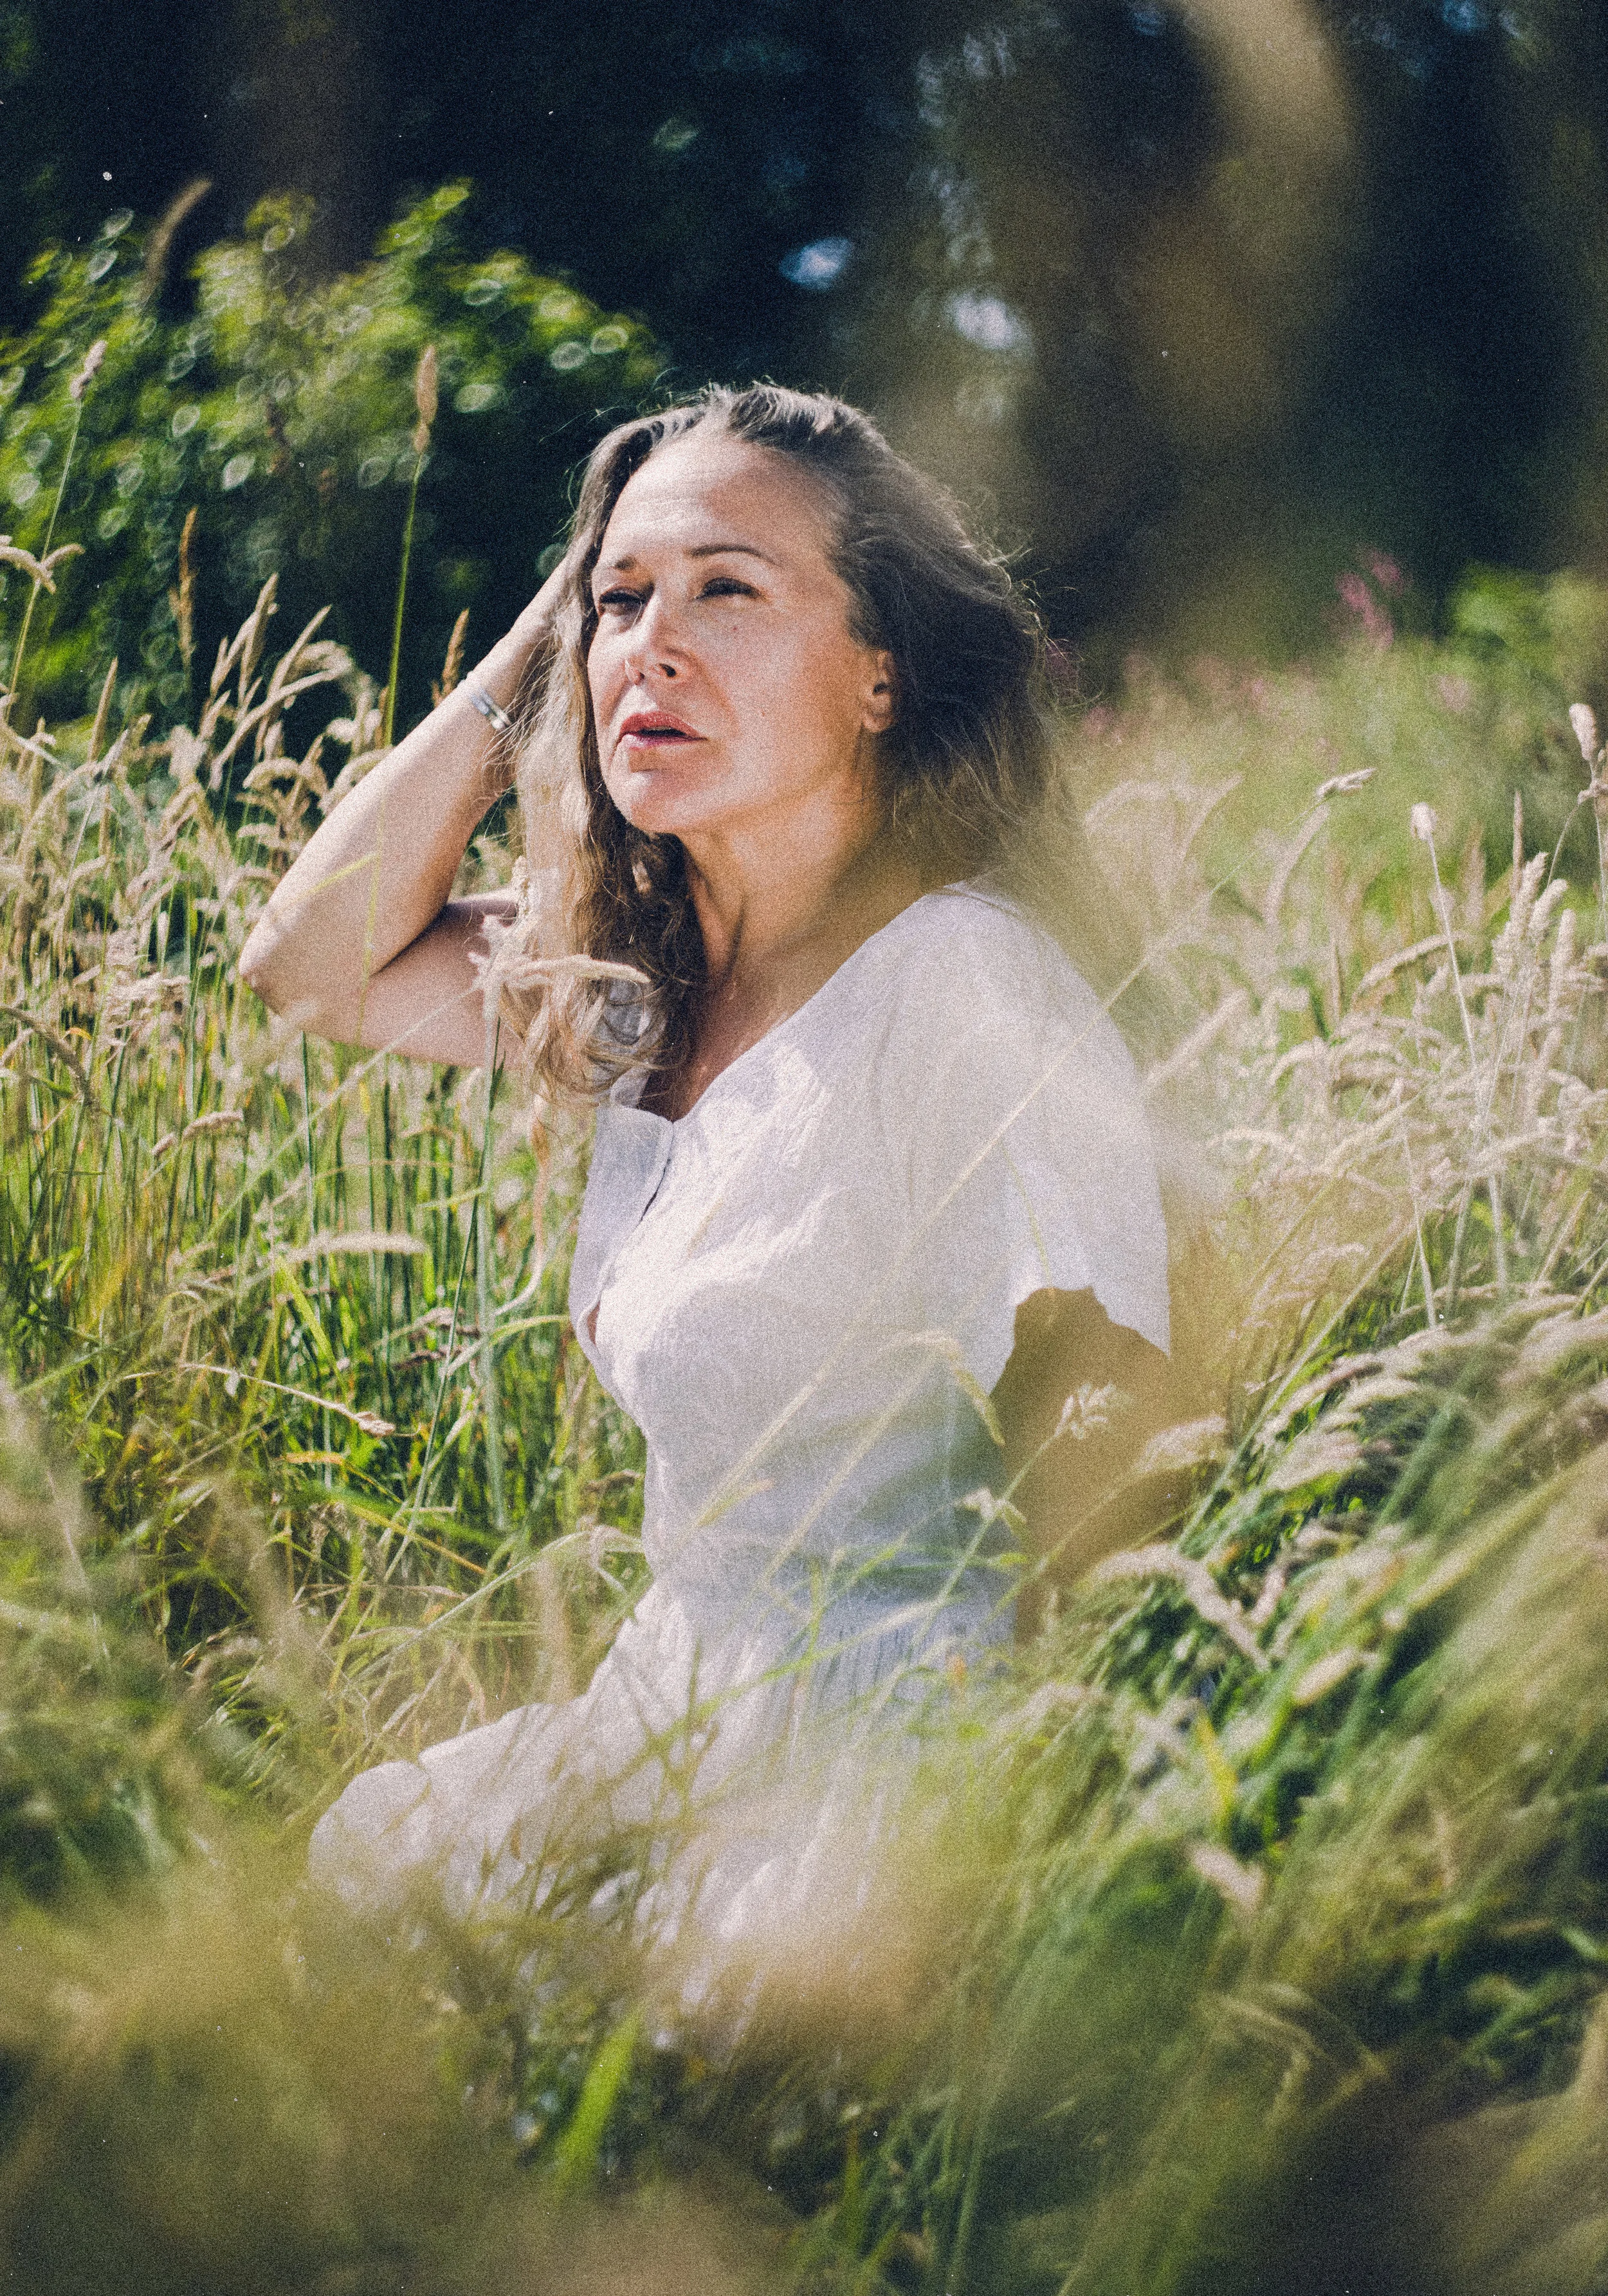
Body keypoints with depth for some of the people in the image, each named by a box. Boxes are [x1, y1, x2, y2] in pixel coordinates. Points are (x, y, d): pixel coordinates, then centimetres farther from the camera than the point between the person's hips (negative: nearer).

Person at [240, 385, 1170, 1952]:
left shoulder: (969, 999, -19)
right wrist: (531, 651, 4)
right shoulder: (648, 985, 5)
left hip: (863, 1776, -8)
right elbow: (314, 961, 10)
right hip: (679, 1702, 8)